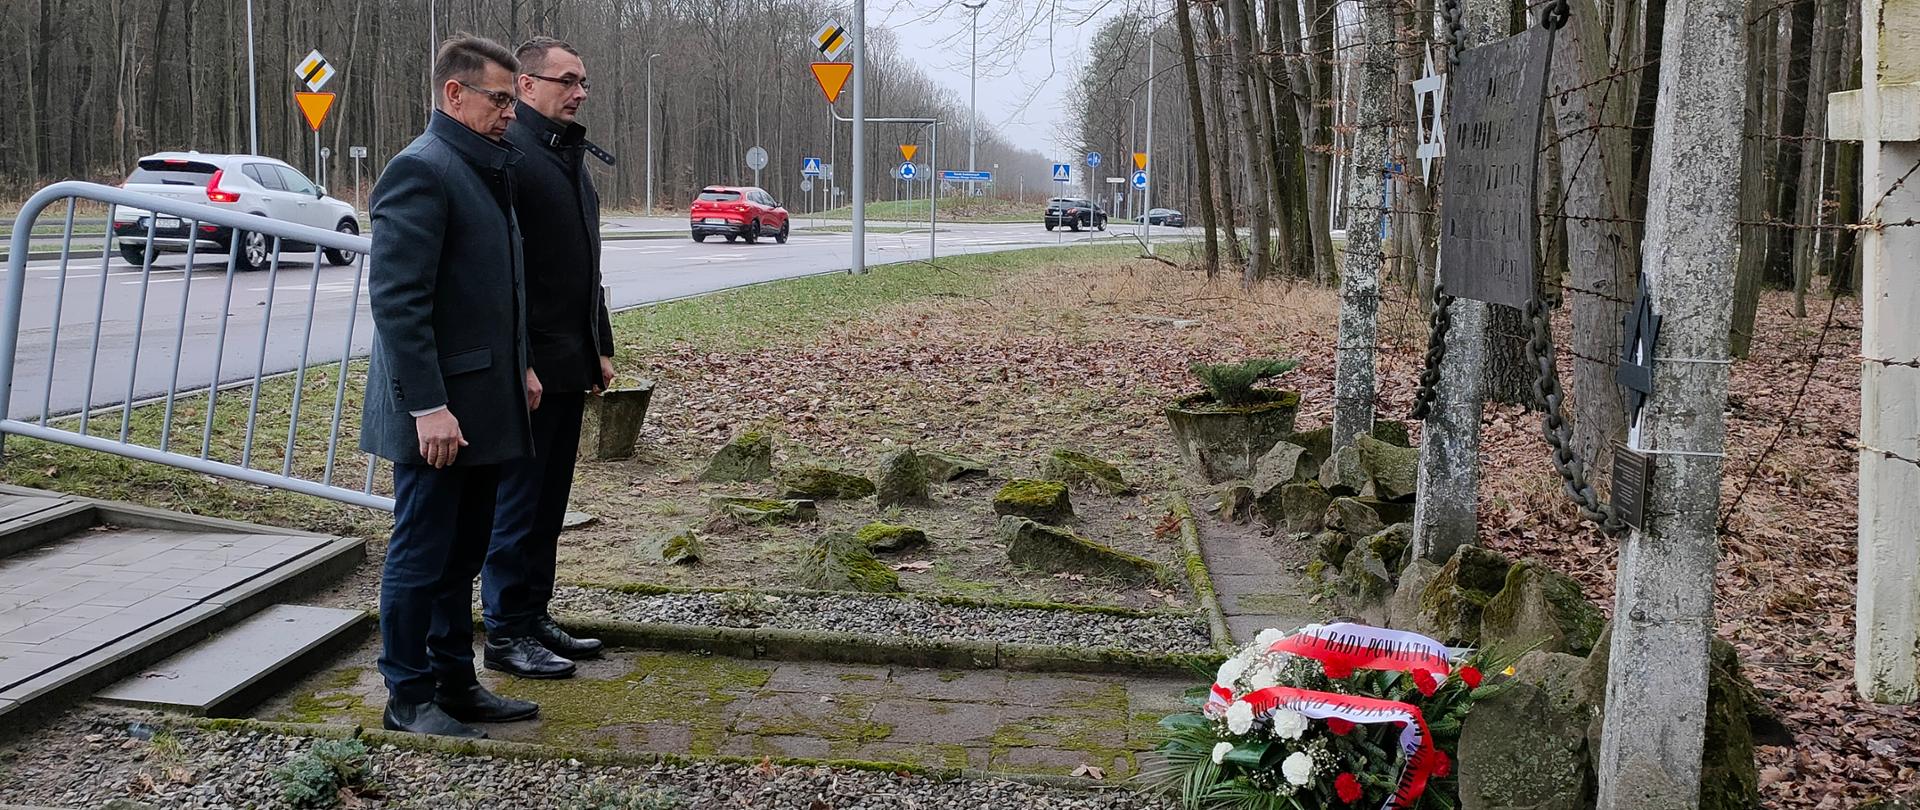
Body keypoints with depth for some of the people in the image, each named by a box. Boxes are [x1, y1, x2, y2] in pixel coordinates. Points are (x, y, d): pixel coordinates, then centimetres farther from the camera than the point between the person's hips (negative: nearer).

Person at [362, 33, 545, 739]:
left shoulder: (487, 170, 15)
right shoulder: (420, 171, -15)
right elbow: (396, 301, -21)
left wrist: (520, 366, 17)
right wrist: (427, 406, -24)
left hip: (483, 405, 9)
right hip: (439, 412, -9)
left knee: (462, 555, 16)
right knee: (422, 557, 2)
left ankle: (455, 682, 27)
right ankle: (409, 700, 14)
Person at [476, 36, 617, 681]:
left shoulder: (572, 155, 17)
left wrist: (600, 348, 20)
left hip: (570, 363, 9)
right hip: (526, 364, -9)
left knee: (549, 501, 15)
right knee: (516, 501, 0)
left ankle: (535, 616, 25)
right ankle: (505, 634, 9)